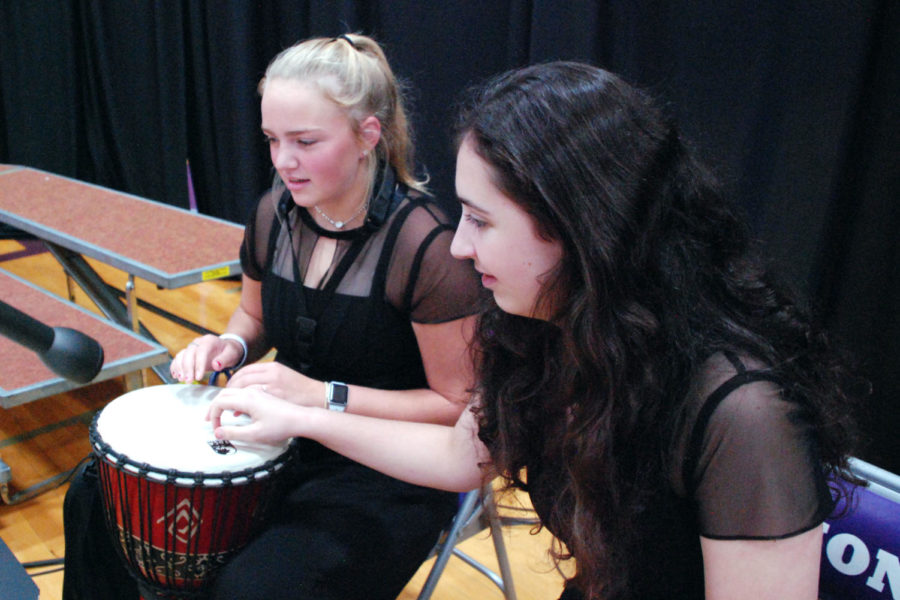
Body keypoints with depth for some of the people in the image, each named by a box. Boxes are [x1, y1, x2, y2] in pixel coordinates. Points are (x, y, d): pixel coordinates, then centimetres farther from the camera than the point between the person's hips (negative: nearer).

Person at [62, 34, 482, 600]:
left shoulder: (425, 245, -23)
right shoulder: (275, 213, -2)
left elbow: (458, 406, -18)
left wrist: (322, 395, -25)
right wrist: (230, 346, -7)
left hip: (390, 475, -6)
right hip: (286, 442, 6)